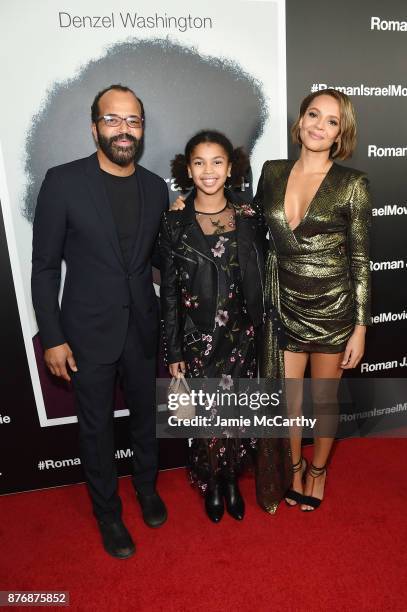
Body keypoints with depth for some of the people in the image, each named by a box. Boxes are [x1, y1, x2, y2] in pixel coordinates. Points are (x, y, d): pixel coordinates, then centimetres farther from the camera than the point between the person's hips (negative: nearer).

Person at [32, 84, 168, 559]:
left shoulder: (156, 188, 1)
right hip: (88, 332, -3)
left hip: (142, 328, 4)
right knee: (97, 427, 13)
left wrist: (166, 320, 6)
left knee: (144, 414, 20)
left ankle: (147, 487, 48)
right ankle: (107, 512, 38)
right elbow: (44, 266, -8)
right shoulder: (63, 181, -11)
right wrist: (52, 338, -9)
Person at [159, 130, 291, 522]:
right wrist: (173, 352, -3)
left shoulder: (248, 217, 0)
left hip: (241, 338, 2)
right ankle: (211, 485, 38)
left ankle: (231, 480, 41)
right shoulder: (175, 223, -5)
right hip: (197, 340, -1)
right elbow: (169, 291, -3)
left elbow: (260, 282, 4)